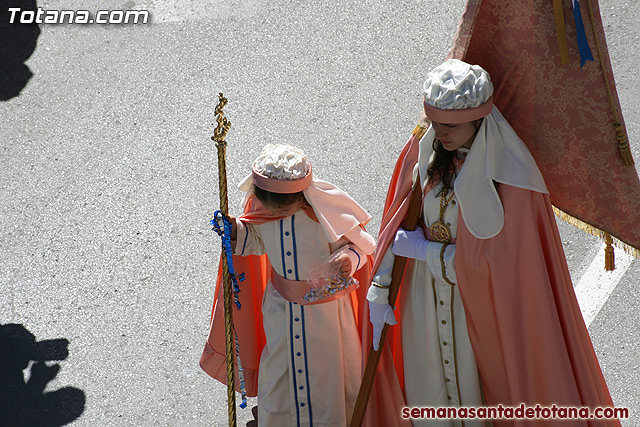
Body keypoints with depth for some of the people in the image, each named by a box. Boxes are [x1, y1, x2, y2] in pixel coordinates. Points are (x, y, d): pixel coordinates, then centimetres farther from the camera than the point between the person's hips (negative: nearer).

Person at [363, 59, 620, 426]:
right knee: (431, 392, 22)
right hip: (426, 299, 4)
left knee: (478, 395, 15)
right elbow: (397, 223, -2)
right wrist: (381, 289, -3)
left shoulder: (509, 176, -25)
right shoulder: (424, 149, -10)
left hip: (481, 305, -4)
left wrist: (425, 250, -15)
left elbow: (496, 260, -22)